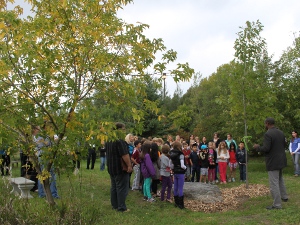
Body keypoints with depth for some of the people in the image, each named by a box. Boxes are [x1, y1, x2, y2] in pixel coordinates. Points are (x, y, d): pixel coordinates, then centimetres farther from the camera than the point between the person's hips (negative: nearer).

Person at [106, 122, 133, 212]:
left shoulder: (108, 140, 11)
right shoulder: (120, 140, -19)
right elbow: (124, 154, -23)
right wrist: (129, 165, -18)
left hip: (111, 167, 9)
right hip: (120, 168, -9)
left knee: (114, 187, 15)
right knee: (122, 188, -3)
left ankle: (114, 205, 22)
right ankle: (121, 207, 0)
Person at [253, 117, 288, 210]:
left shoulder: (268, 134, -19)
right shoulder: (281, 133, 7)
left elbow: (266, 148, -23)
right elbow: (284, 145, 13)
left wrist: (257, 147, -6)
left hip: (273, 162, -9)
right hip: (281, 160, 9)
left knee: (274, 183, -3)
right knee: (280, 179, 28)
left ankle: (277, 205, 1)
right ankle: (284, 196, 39)